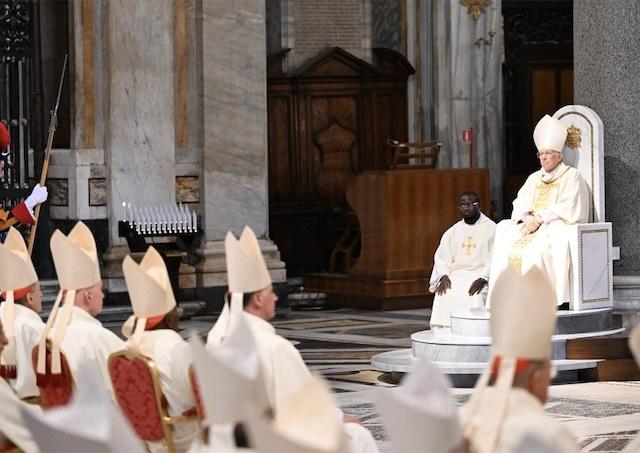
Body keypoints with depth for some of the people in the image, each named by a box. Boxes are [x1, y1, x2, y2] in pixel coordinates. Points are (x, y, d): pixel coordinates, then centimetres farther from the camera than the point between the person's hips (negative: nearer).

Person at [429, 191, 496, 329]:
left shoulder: (491, 229, 2)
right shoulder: (453, 231, 17)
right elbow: (441, 256, 12)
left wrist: (483, 279, -20)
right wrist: (444, 276, -8)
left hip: (480, 277, -4)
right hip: (456, 275, 4)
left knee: (474, 296, -33)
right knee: (443, 295, -24)